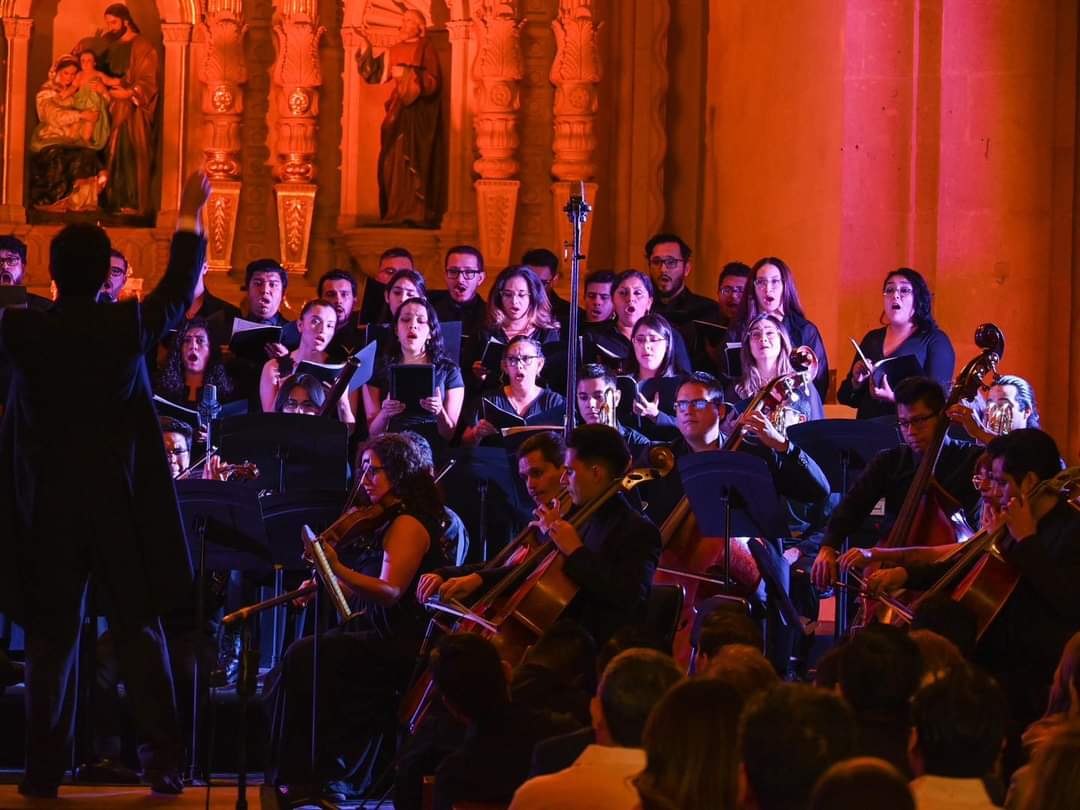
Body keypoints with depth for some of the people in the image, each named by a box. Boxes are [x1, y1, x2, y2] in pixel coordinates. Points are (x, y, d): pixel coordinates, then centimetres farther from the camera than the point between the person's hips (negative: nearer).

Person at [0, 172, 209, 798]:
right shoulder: (131, 328, -7)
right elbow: (180, 290, 10)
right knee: (140, 632, 7)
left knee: (50, 640, 6)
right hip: (122, 509, 0)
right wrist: (190, 217, 22)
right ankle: (163, 762, 4)